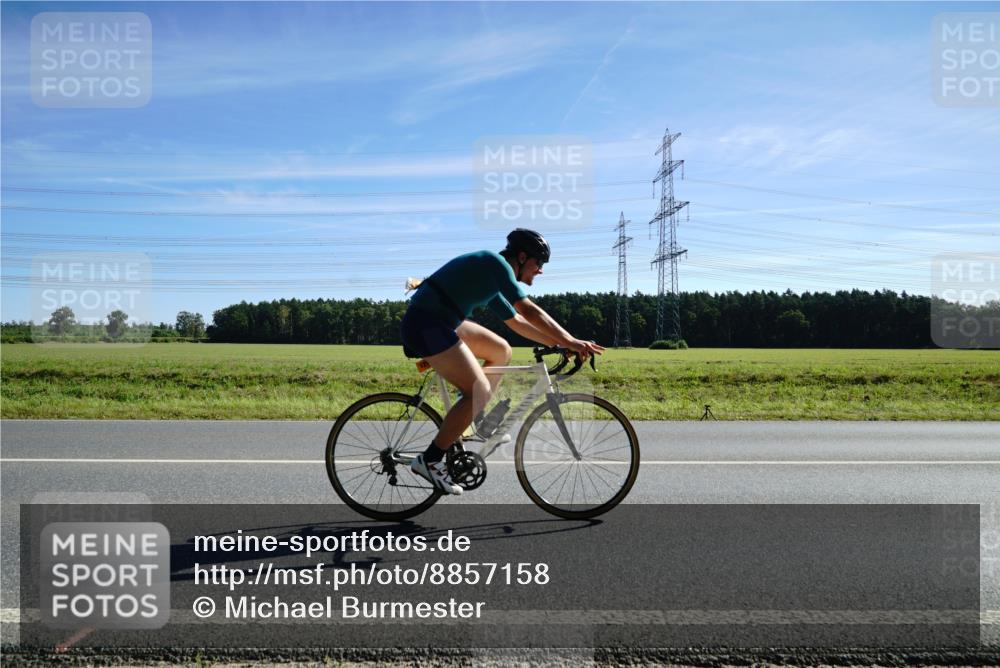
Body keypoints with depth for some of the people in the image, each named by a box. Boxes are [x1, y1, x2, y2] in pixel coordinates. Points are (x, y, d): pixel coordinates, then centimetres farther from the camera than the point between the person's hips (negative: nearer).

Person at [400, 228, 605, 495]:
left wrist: (558, 342, 20)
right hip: (425, 324, -10)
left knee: (501, 350, 16)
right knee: (480, 391, -14)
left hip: (442, 322, 10)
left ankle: (474, 420, 19)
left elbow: (516, 321, 26)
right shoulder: (495, 263, -9)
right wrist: (569, 341, -16)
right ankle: (430, 460, -8)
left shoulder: (491, 279, 20)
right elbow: (528, 310, -18)